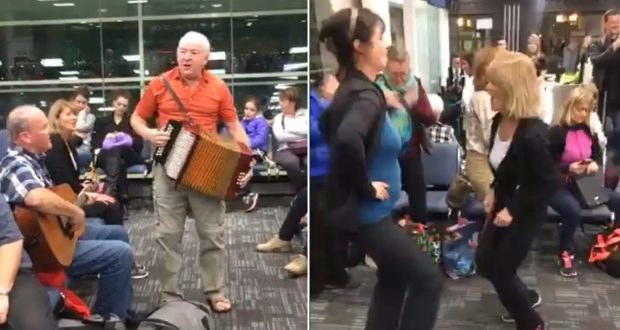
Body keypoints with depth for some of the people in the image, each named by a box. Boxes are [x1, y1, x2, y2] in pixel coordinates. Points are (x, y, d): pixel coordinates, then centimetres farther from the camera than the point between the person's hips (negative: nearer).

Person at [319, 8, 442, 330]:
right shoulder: (366, 96, -24)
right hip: (367, 212, -10)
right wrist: (365, 187, -27)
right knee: (428, 280, 1)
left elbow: (330, 125, 24)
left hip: (371, 210, 10)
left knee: (393, 280, 23)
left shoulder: (352, 89, 6)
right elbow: (348, 139, -44)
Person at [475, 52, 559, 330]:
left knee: (501, 271, 4)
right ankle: (526, 298, 42)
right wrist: (494, 192, 3)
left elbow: (549, 181, -23)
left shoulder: (531, 134, -31)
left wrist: (514, 210, -22)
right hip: (504, 204, 8)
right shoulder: (499, 121, -5)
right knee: (485, 263, 16)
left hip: (525, 212, -8)